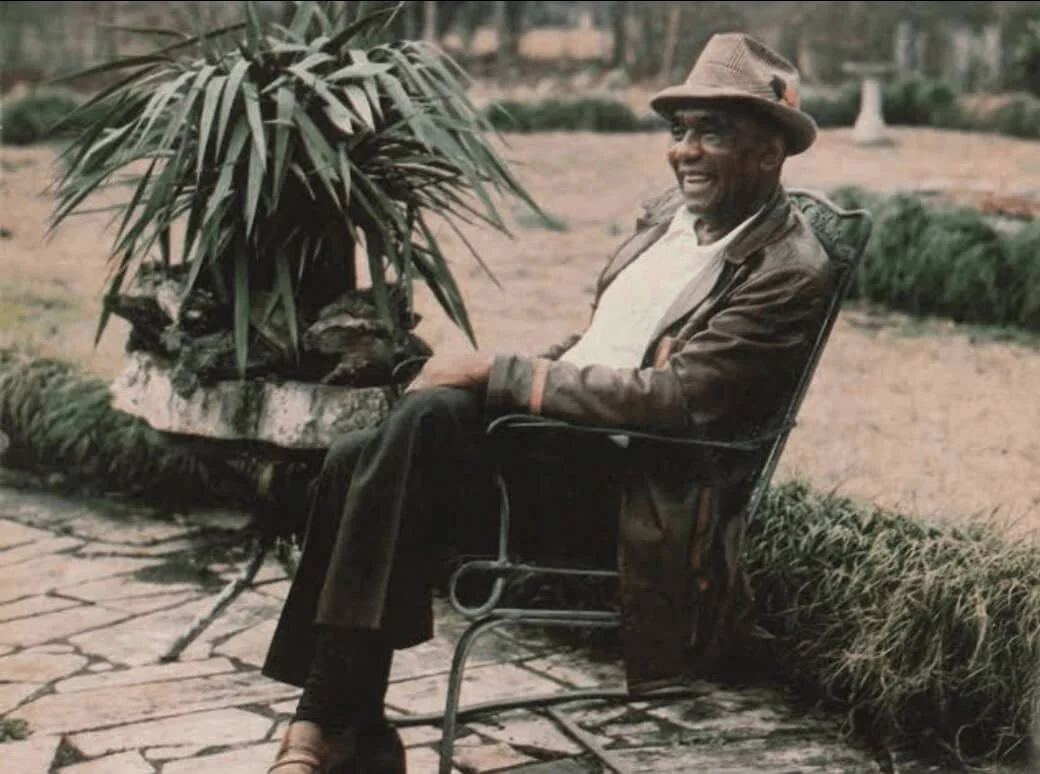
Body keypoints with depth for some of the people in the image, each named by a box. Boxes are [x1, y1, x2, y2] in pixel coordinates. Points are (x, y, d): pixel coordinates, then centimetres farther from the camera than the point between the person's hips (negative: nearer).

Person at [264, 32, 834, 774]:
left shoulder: (790, 270, -11)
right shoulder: (671, 212, 15)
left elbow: (670, 395, -20)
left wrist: (499, 374, -16)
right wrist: (502, 377, 3)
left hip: (629, 488, -8)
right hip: (553, 437, 8)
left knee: (431, 415, -29)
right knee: (354, 462, -12)